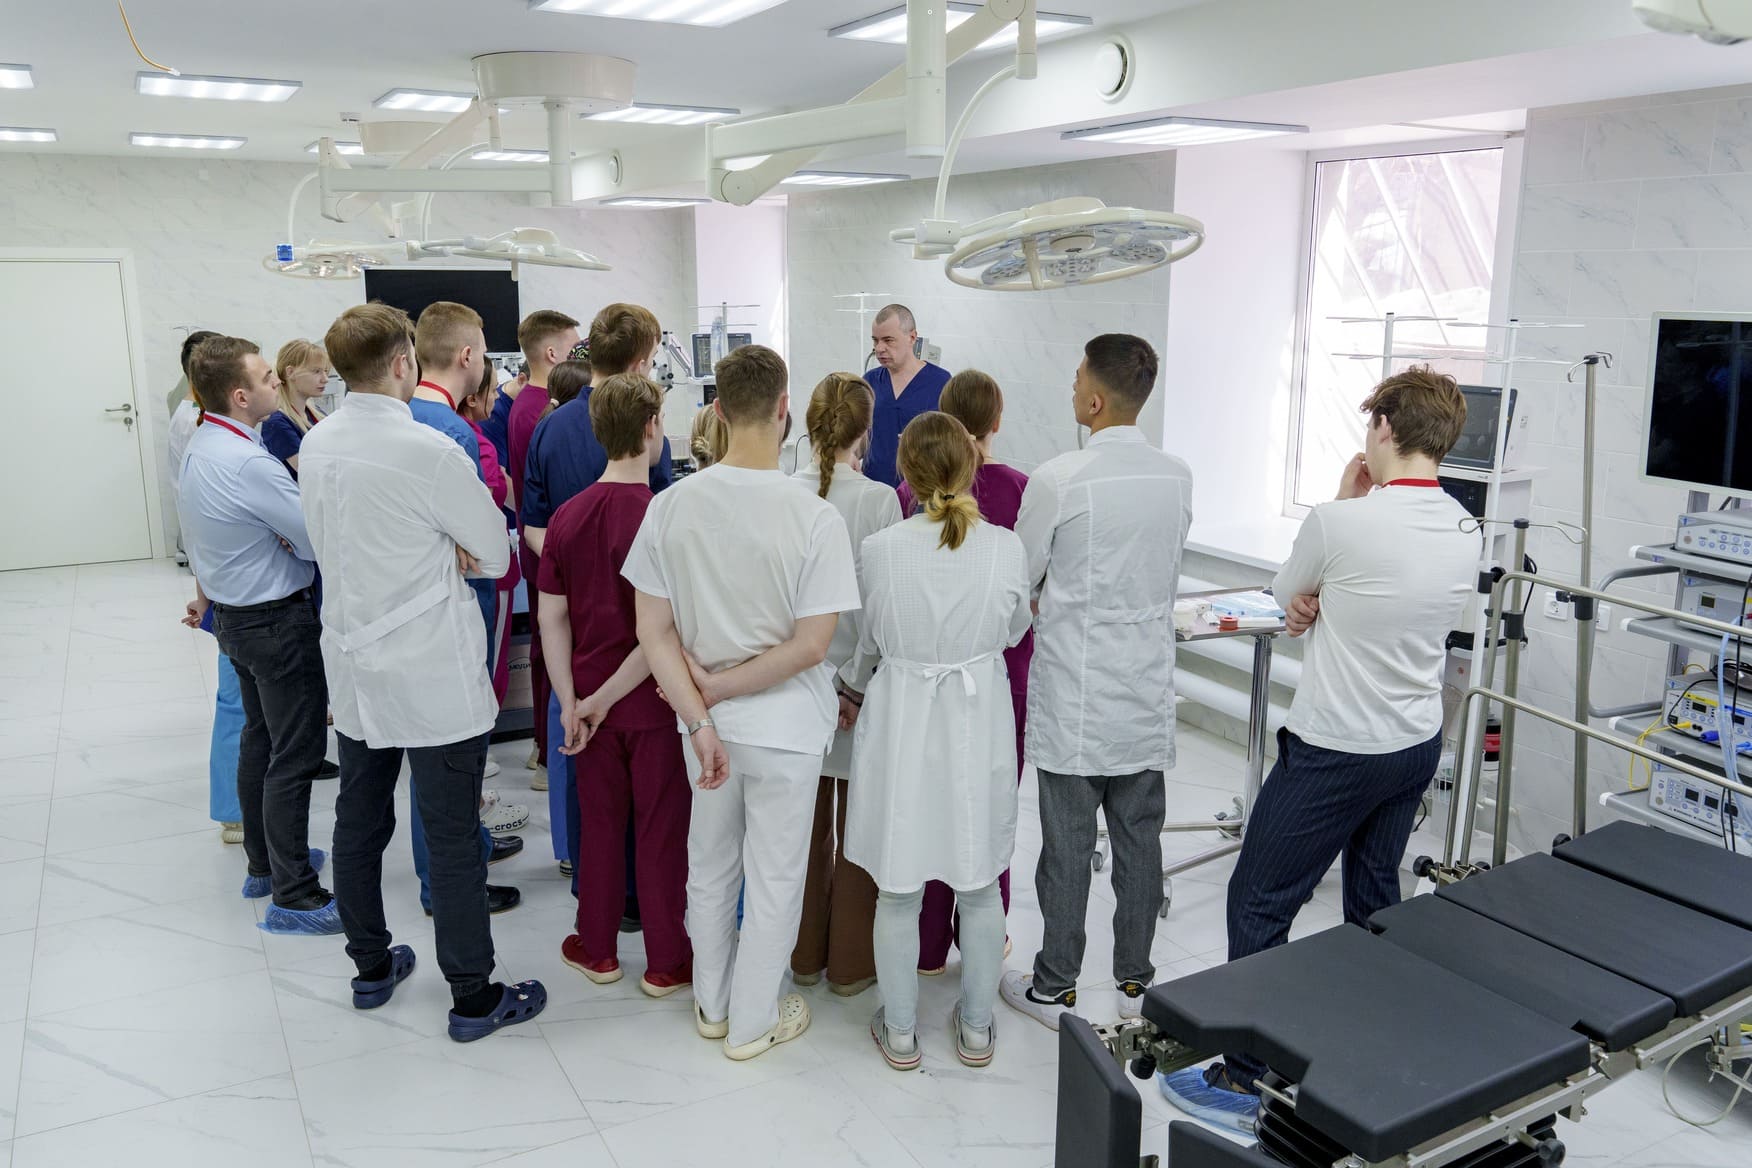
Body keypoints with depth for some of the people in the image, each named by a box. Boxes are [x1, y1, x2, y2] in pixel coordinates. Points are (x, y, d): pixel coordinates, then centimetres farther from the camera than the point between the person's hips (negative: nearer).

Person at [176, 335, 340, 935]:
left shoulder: (201, 448, 5)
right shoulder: (249, 463, -27)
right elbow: (320, 540, -21)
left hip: (234, 612, 10)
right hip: (277, 621, -10)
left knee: (259, 739, 21)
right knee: (295, 756, -2)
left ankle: (265, 862, 35)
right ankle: (294, 896, 5)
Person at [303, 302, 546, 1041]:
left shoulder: (316, 445, 3)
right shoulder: (428, 452, -20)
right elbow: (496, 555, -11)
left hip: (353, 666, 8)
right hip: (433, 675, -7)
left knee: (359, 821, 18)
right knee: (453, 835, 2)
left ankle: (371, 967, 34)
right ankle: (473, 998, 14)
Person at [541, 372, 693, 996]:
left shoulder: (567, 516, -2)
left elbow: (552, 619, -2)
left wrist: (572, 702, -2)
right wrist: (603, 700, -12)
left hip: (588, 701, 5)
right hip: (655, 703, -5)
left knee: (600, 822, 18)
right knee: (662, 831, 9)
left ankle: (596, 948, 32)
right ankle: (666, 962, 22)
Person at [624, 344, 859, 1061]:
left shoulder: (671, 505, -10)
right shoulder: (813, 517, -21)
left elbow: (653, 631, -8)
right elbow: (809, 647, -20)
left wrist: (698, 717, -6)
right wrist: (721, 685, -11)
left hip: (707, 723, 4)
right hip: (785, 728, -4)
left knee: (709, 867, 23)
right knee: (775, 878, 15)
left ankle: (712, 1006, 42)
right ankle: (753, 1022, 32)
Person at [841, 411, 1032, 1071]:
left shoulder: (879, 551, -14)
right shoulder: (1006, 548, -13)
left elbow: (868, 644, 2)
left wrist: (854, 691, 23)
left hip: (900, 722, -1)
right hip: (979, 724, 1)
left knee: (898, 888, 13)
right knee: (979, 884, 17)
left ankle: (899, 1032, 28)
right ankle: (977, 1028, 32)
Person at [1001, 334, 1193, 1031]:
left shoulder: (1059, 480, -17)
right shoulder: (1178, 477, -1)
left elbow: (1019, 581, -6)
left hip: (1075, 694, -5)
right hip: (1148, 690, 5)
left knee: (1067, 846, 6)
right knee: (1140, 839, 15)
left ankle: (1054, 988, 20)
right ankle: (1134, 981, 28)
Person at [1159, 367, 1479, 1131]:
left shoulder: (1339, 523, -22)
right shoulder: (1465, 535, 1)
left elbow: (1286, 591, -2)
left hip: (1335, 752, -7)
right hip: (1417, 746, 8)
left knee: (1259, 904, 3)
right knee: (1375, 903, 21)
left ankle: (1244, 1081, 9)